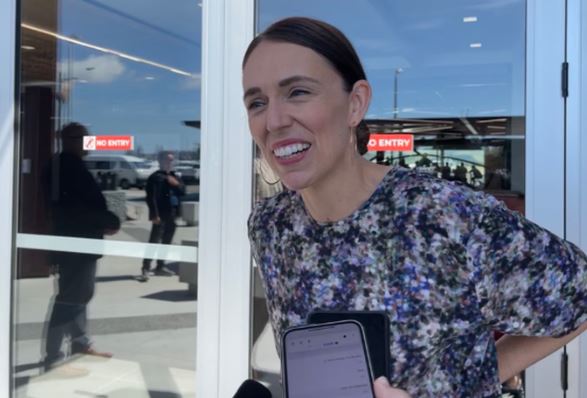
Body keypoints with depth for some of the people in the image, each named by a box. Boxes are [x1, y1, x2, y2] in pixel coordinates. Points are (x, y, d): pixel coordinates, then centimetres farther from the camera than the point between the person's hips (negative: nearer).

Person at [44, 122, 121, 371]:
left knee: (77, 294, 19)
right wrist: (111, 222, -8)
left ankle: (81, 344, 31)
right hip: (78, 241, -11)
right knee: (70, 297, -5)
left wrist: (102, 222, 6)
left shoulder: (58, 164, 14)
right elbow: (92, 201, -22)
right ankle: (54, 357, 1)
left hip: (70, 238, 11)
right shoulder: (72, 165, -18)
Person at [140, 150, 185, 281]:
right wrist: (155, 215, -20)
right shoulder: (155, 177, -9)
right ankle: (145, 269, -8)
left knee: (166, 242, 14)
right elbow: (151, 197, -15)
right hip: (160, 215, -8)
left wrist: (177, 184, -7)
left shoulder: (174, 176, 16)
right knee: (154, 241, -9)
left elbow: (183, 191, 13)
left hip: (172, 215, 8)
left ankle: (160, 267, 25)